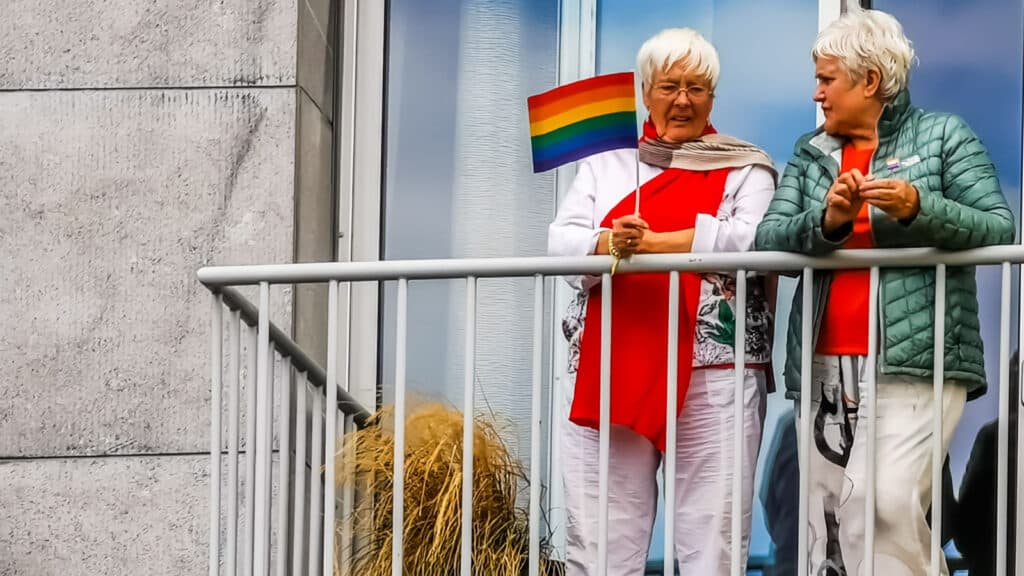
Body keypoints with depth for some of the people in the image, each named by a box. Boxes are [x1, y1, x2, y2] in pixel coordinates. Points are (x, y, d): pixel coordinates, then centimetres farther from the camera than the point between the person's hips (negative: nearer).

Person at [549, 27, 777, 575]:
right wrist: (609, 243, -18)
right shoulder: (605, 163, 18)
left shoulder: (744, 169, 10)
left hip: (712, 373, -2)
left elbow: (755, 240, -8)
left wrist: (653, 243, -14)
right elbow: (561, 241, 5)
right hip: (608, 371, 3)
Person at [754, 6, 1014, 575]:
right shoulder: (811, 152, 17)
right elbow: (766, 239, 5)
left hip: (914, 359, -4)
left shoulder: (944, 136, 6)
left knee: (879, 499, -22)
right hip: (824, 367, 5)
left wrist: (918, 207, -17)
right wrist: (827, 222, -14)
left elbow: (999, 228, -3)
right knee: (827, 521, 0)